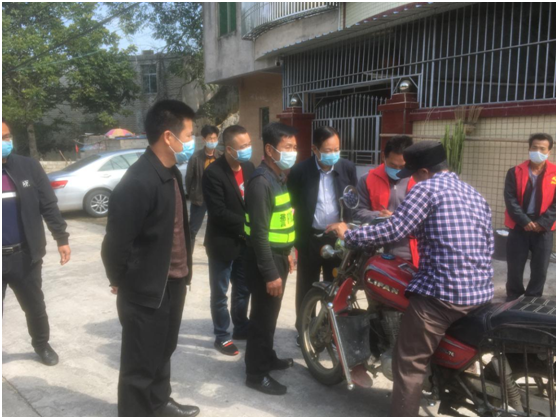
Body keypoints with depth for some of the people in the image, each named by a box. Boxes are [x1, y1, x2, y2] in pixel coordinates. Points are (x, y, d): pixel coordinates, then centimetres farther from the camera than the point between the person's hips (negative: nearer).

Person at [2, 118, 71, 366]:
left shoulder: (28, 167, -2)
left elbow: (48, 205, 0)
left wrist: (61, 238, -2)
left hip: (24, 255, 1)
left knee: (35, 306, 16)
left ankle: (41, 344, 40)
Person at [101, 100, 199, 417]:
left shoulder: (172, 173, 4)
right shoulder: (138, 182, -25)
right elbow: (116, 242, -21)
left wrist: (184, 268, 11)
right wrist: (122, 282, -6)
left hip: (174, 283, 9)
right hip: (146, 290, -9)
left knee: (162, 352, 25)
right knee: (141, 364, 9)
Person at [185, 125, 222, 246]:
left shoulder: (221, 157, -4)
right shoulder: (196, 157, -11)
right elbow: (189, 177, -3)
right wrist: (191, 194, 2)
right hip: (199, 199, -2)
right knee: (193, 229, 4)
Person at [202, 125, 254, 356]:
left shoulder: (249, 167, 2)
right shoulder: (213, 173, -18)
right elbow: (218, 212, -22)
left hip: (245, 241, 6)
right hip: (222, 243, -6)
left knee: (243, 289, 18)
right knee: (220, 293, 10)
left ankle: (241, 328, 37)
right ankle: (222, 336, 25)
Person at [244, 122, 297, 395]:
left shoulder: (278, 177, 9)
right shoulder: (261, 182, -22)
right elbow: (259, 233, -24)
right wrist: (270, 274, -23)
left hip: (277, 256, 9)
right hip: (265, 260, -9)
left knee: (270, 313, 21)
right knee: (263, 316, 2)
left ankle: (267, 358, 37)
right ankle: (256, 373, 16)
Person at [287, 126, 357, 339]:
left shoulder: (348, 168, -4)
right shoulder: (299, 171, -12)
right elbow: (290, 204, -5)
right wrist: (295, 235, -6)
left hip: (337, 237, 2)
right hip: (309, 238, -2)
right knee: (306, 289, 12)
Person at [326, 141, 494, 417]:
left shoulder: (427, 188, -6)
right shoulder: (476, 195, 18)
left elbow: (392, 232, -14)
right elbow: (488, 245, 21)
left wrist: (348, 235, -2)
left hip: (441, 291, -9)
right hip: (481, 293, 9)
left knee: (410, 363, 2)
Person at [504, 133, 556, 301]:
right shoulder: (515, 172, 1)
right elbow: (510, 199, -5)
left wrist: (542, 223, -12)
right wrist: (525, 221, -14)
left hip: (543, 228, 0)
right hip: (519, 227, 0)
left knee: (540, 269, 6)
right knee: (515, 267, 6)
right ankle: (513, 301, 23)